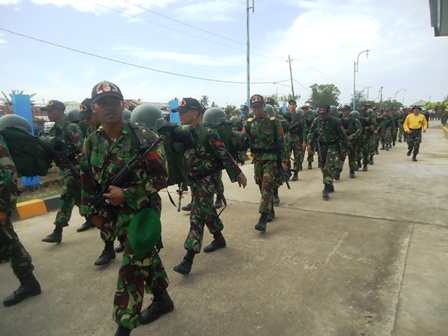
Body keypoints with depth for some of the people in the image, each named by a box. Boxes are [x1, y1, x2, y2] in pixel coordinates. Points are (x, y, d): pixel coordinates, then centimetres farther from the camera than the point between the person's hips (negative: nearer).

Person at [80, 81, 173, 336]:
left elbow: (161, 178, -17)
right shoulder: (92, 143, 1)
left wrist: (126, 194, -22)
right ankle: (162, 299, 41)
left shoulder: (143, 137, -16)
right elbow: (87, 181, 10)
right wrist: (94, 212, 9)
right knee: (147, 255, 21)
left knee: (131, 270, -3)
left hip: (144, 210, -6)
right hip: (117, 213, 6)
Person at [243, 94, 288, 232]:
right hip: (257, 160, 4)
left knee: (267, 187, -12)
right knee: (262, 187, 13)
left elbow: (281, 141, -4)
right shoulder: (249, 123, 4)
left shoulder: (274, 122, -5)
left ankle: (263, 219, -15)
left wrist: (284, 160, -8)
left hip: (271, 159, -4)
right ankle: (270, 211, 32)